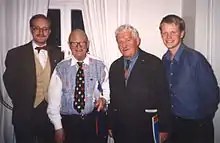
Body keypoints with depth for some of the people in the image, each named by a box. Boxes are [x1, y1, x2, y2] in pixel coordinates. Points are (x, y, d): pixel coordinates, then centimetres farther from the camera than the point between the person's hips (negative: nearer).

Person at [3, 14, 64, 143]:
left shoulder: (57, 53, 4)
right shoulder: (16, 54, -3)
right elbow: (9, 82, 0)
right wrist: (20, 103, -2)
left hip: (51, 113, 2)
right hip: (25, 114, -2)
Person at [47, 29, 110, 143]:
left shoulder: (99, 66, 0)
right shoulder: (61, 68, -2)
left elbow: (107, 90, 6)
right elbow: (54, 99, -2)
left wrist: (103, 99, -16)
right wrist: (58, 127, -4)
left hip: (94, 122, 0)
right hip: (69, 122, 0)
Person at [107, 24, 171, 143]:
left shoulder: (154, 63, -7)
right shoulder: (115, 66, 8)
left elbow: (163, 97, -8)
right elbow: (112, 97, 10)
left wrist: (163, 128, -9)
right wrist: (110, 124, 9)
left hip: (145, 129, -3)